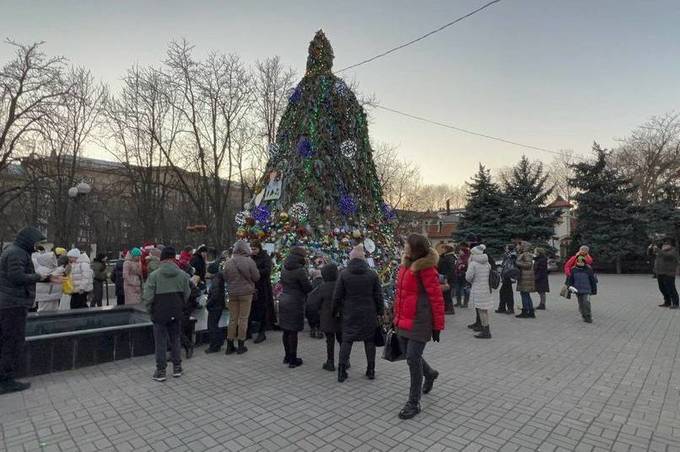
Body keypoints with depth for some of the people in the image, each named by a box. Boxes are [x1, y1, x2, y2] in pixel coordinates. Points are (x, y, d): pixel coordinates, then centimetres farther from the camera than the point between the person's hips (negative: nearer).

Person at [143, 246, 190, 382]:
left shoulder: (154, 275, -13)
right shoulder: (182, 275, -4)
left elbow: (148, 297, -12)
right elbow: (187, 294, 2)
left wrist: (150, 310, 5)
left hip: (159, 314, -3)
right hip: (176, 314, 3)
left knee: (160, 342, 7)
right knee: (175, 340, 16)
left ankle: (160, 371, 15)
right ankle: (177, 368, 23)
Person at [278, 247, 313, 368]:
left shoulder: (284, 268, 5)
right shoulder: (300, 270, -18)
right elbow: (308, 288, -15)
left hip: (283, 301, 7)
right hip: (295, 303, -7)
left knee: (286, 331, 15)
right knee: (293, 331, 2)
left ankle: (287, 356, 28)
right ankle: (293, 360, 12)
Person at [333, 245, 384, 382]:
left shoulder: (343, 274, -6)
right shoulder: (372, 274, -4)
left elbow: (337, 296, -3)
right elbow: (378, 295, 0)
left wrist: (336, 310, 10)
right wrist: (380, 312, 10)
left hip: (349, 313, 0)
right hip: (369, 314, 1)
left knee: (346, 340, 8)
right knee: (369, 340, 12)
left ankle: (341, 371, 9)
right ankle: (371, 370, 20)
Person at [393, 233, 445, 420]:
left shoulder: (426, 268, -16)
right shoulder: (405, 265, 8)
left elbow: (436, 298, -15)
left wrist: (437, 326, -12)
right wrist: (397, 317, 19)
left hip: (419, 322, -8)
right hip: (404, 320, 8)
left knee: (413, 359, -2)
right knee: (409, 355, 19)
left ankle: (414, 403, 15)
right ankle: (430, 374, 49)